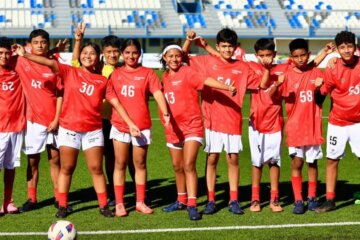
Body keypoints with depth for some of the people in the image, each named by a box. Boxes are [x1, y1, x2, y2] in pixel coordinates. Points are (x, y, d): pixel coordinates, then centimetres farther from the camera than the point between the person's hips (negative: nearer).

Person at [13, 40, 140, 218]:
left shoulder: (102, 81, 4)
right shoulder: (70, 72, 0)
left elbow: (115, 102, 6)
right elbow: (50, 63, -12)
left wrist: (130, 123, 2)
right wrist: (24, 55, -21)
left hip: (93, 130, 1)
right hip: (69, 128, -1)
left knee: (96, 169, 3)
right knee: (67, 168, 5)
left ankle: (103, 205, 10)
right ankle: (62, 206, 12)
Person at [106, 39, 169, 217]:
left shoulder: (147, 73, 1)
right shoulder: (115, 74, 7)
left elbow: (158, 93, -12)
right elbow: (110, 96, 8)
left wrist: (165, 113, -27)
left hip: (142, 125, -1)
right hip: (119, 125, 1)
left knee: (140, 164, 8)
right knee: (120, 164, 3)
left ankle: (140, 202, 18)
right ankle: (119, 203, 9)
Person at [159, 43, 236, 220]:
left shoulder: (186, 72, -10)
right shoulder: (165, 77, 8)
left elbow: (206, 80, -26)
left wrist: (227, 87, -40)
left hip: (192, 126, -6)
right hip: (174, 128, 6)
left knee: (189, 165, -14)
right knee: (177, 166, 15)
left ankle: (192, 205, -14)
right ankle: (182, 200, 30)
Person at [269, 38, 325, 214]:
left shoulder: (316, 73, 2)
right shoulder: (288, 75, -2)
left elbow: (320, 99, 5)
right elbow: (271, 95, -10)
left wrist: (318, 89, -16)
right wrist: (278, 84, -29)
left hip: (313, 126, 1)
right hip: (295, 127, -1)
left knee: (312, 162, 8)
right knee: (296, 163, -2)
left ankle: (312, 198, 19)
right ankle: (298, 200, 3)